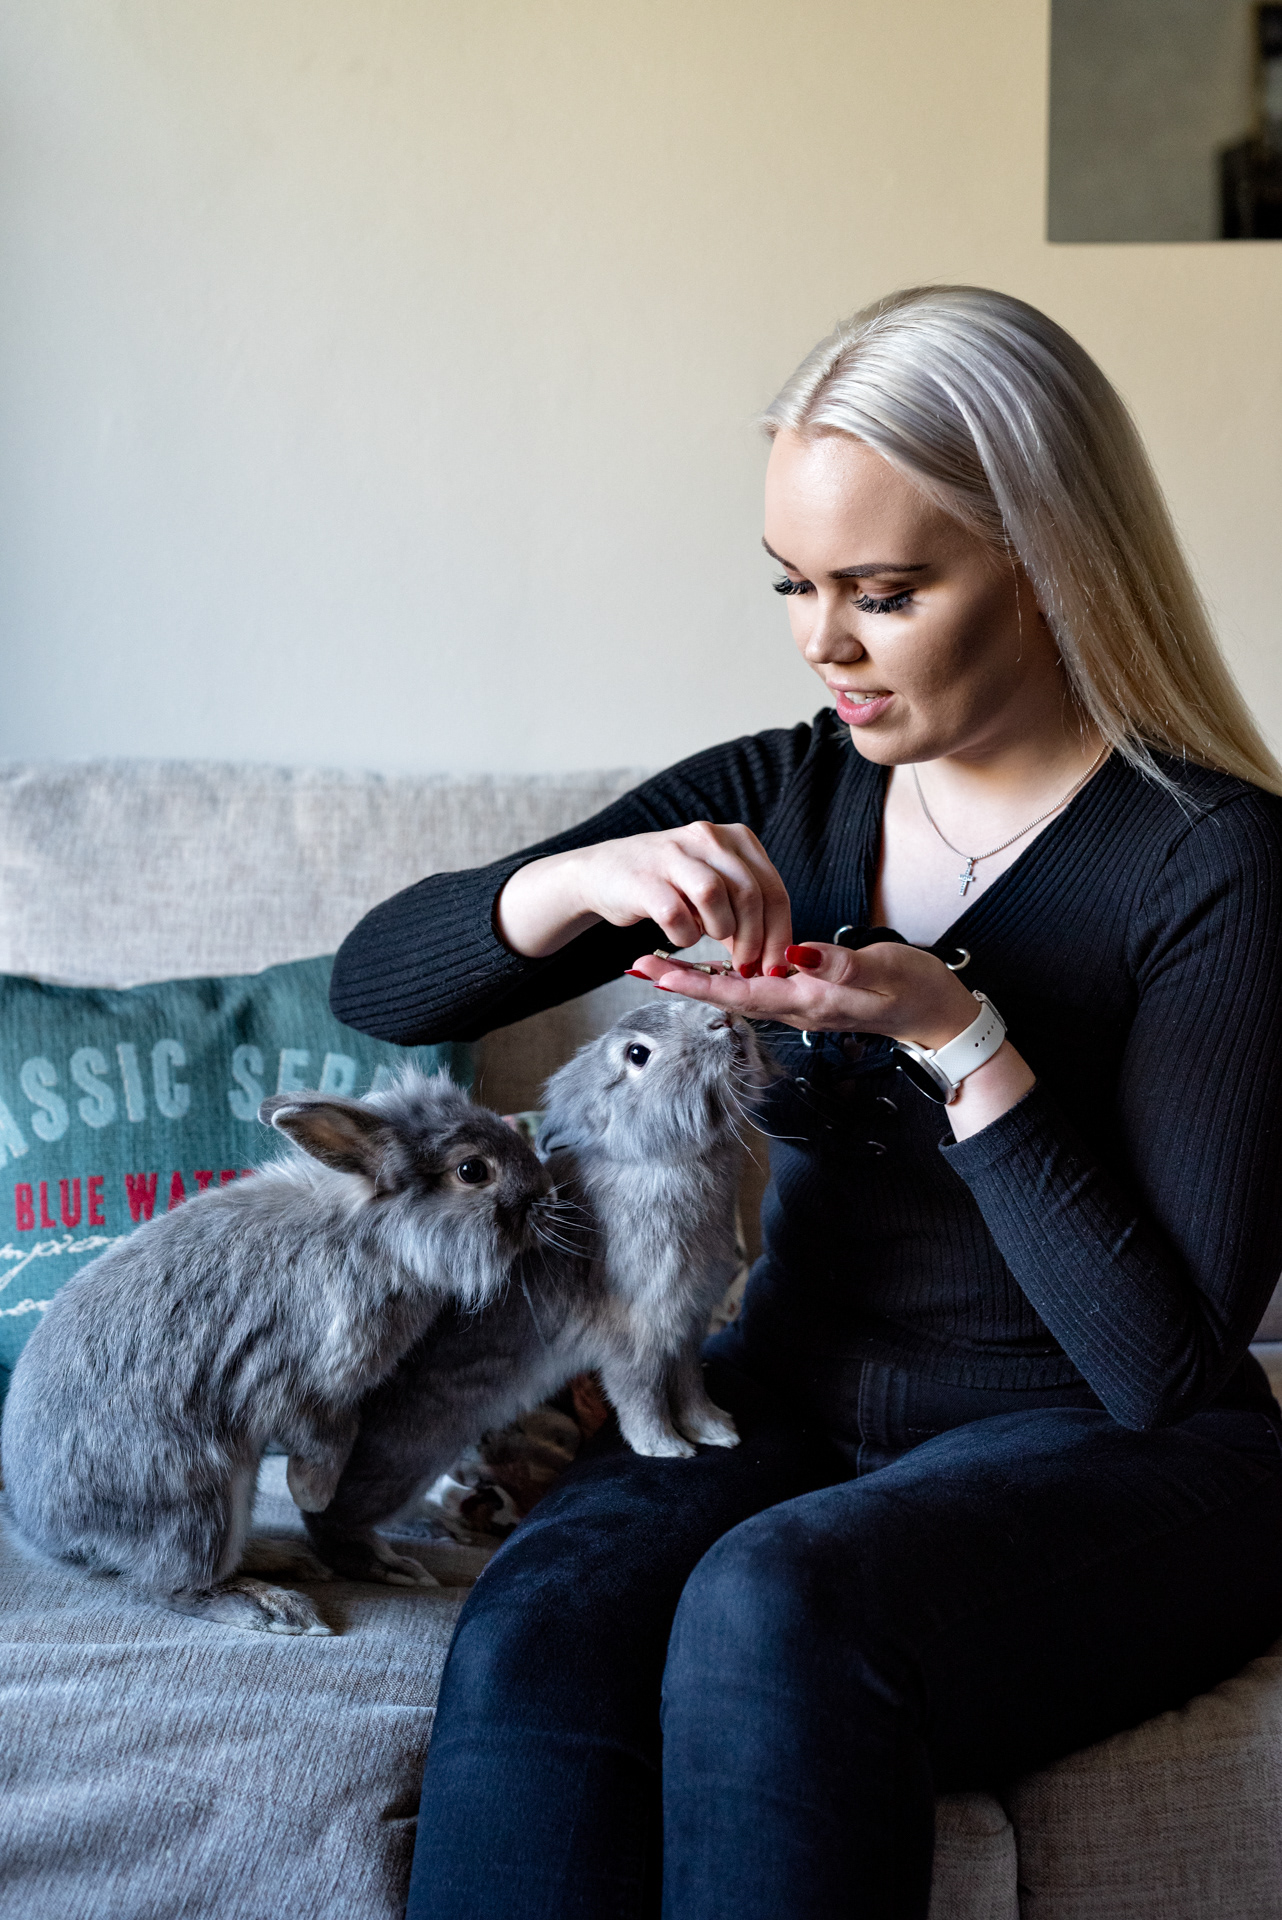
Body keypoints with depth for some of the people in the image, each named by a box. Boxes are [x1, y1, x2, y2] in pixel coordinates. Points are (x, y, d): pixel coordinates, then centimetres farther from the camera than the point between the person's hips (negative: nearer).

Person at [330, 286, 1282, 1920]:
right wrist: (576, 884, -18)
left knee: (777, 1606, -34)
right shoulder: (777, 797, 4)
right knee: (536, 1626, -28)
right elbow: (375, 983, 3)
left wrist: (957, 1039, -23)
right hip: (792, 1401, 4)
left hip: (1104, 1459, -4)